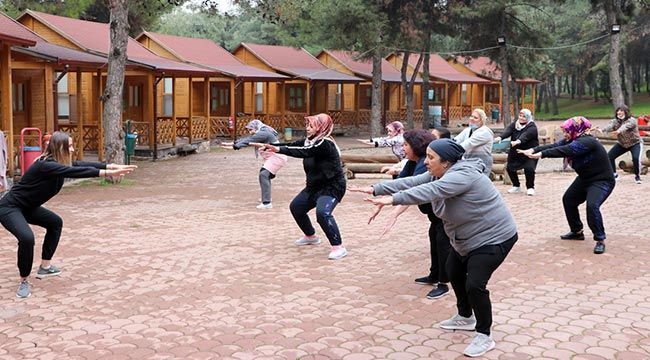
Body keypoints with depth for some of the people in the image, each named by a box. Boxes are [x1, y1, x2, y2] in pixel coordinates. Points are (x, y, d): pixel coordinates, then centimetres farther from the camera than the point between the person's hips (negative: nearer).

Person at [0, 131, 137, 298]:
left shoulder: (60, 162, -1)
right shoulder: (45, 165, -29)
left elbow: (81, 165, -6)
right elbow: (74, 172, -40)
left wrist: (111, 166, -17)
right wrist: (107, 172, -45)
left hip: (27, 207, 11)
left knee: (55, 222, 18)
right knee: (27, 237, -31)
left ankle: (45, 267, 25)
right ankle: (24, 282, -11)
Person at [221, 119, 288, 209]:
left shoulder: (263, 133, -16)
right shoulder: (260, 134, 14)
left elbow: (248, 141, -21)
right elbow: (247, 139, 11)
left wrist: (234, 147, -20)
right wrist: (232, 143, 4)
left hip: (277, 157, -11)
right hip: (271, 158, 11)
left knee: (263, 175, -21)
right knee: (263, 173, 27)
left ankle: (267, 203, -26)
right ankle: (266, 197, 42)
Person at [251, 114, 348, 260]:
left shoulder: (325, 144, -23)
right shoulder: (309, 141, 5)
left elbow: (303, 152, -35)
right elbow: (292, 146, 0)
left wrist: (278, 149, -42)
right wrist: (267, 146, -9)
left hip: (332, 187, -10)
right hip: (314, 186, 10)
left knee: (322, 212, -31)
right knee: (296, 207, 18)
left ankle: (338, 247, -22)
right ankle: (311, 236, 39)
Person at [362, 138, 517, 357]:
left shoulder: (462, 175, -31)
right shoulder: (440, 174, -2)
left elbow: (429, 191, -45)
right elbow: (411, 182, -8)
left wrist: (393, 200, -54)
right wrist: (376, 190, -15)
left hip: (494, 237, -11)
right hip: (468, 238, 11)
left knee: (474, 284, -18)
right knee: (454, 273, 22)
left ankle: (484, 337, -1)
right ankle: (465, 318, 41)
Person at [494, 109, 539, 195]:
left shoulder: (532, 127, -15)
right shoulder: (514, 124, 0)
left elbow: (525, 135, -35)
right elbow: (507, 131, -19)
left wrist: (518, 141, -57)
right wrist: (500, 137, -41)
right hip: (515, 152, 5)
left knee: (529, 168, -21)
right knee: (510, 168, 0)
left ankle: (530, 187, 2)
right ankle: (516, 186, 24)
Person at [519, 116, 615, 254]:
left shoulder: (587, 142, -28)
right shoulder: (572, 140, -1)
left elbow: (564, 151, -40)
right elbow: (555, 146, -12)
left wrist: (541, 154, -44)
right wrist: (534, 150, -25)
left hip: (602, 181, -10)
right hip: (585, 179, 10)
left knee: (592, 205, -28)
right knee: (568, 199, 15)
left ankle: (600, 240, -14)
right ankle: (577, 232, 31)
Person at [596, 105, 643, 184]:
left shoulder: (631, 120, -25)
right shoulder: (615, 121, -10)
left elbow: (625, 127, -47)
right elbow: (610, 126, -32)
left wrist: (619, 131, -70)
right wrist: (602, 130, -56)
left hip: (635, 143, -5)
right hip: (622, 144, 5)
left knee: (636, 158, -27)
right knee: (609, 156, -6)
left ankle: (637, 176, -3)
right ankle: (614, 174, 14)